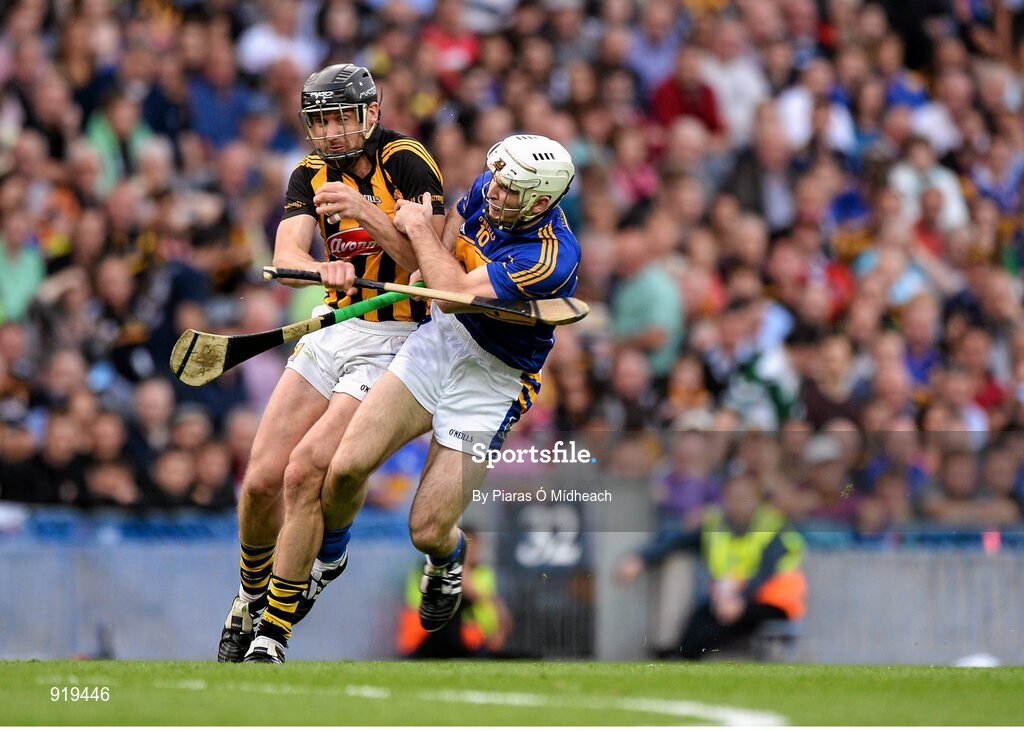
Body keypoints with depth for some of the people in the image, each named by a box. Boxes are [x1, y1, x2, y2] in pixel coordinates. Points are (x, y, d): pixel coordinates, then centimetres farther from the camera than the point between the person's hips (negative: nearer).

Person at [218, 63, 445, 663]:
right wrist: (322, 268, -36)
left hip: (395, 337, -6)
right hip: (334, 330, 6)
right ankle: (251, 599, 26)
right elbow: (286, 254, -13)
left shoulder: (407, 163, -11)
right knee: (262, 480, -2)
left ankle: (272, 637, -10)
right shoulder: (312, 175, 5)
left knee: (303, 474, -19)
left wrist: (366, 213, -32)